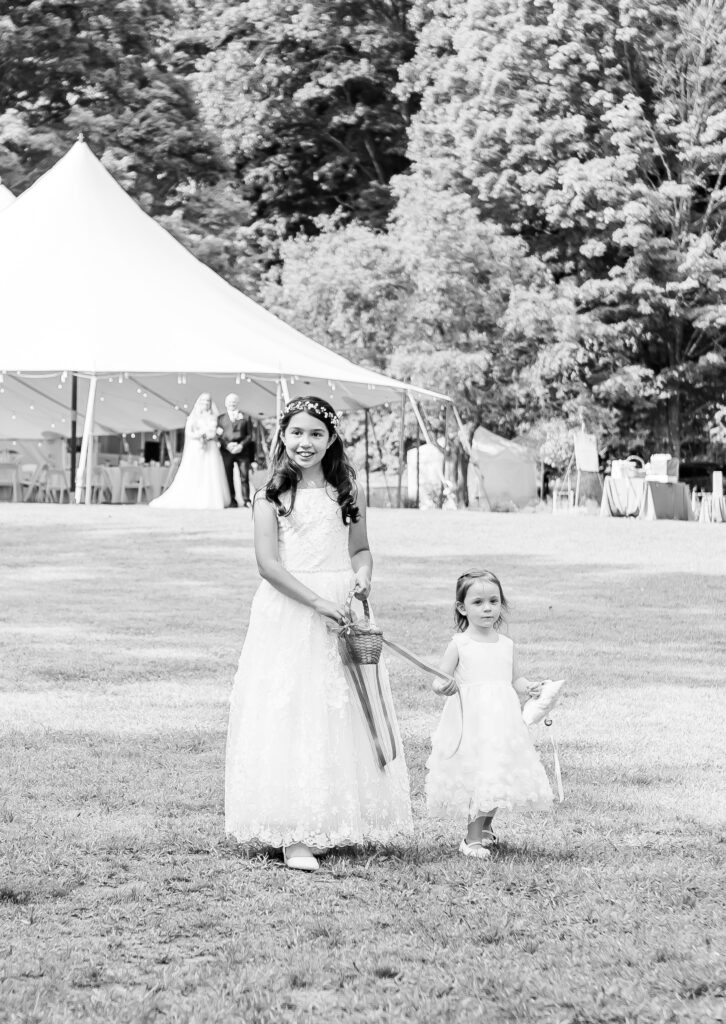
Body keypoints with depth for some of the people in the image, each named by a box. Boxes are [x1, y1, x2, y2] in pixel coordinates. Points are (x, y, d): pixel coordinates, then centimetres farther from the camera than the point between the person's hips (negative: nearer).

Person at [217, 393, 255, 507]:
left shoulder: (245, 417, 11)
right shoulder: (221, 418, 13)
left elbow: (250, 435, 6)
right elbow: (218, 435, 6)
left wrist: (242, 445, -10)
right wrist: (227, 445, -11)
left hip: (242, 450, -1)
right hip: (226, 450, 1)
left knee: (244, 477, -5)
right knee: (228, 477, 0)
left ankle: (246, 501, -4)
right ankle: (232, 501, 4)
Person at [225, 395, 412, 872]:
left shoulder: (348, 493, 9)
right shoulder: (272, 496, -2)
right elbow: (268, 563, -9)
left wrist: (363, 575, -5)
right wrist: (318, 602, -17)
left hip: (340, 614, 4)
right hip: (288, 614, -4)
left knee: (343, 719, 5)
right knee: (288, 720, -5)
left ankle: (339, 823, 14)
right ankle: (294, 835, -5)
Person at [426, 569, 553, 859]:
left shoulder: (506, 645, 9)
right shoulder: (460, 644, -4)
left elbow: (515, 679, 17)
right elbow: (439, 681, -3)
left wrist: (529, 689, -3)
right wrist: (444, 687, -25)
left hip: (502, 722, 5)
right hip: (471, 723, -4)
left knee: (499, 777, 9)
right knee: (475, 776, -8)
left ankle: (486, 827, 34)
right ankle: (472, 838, 3)